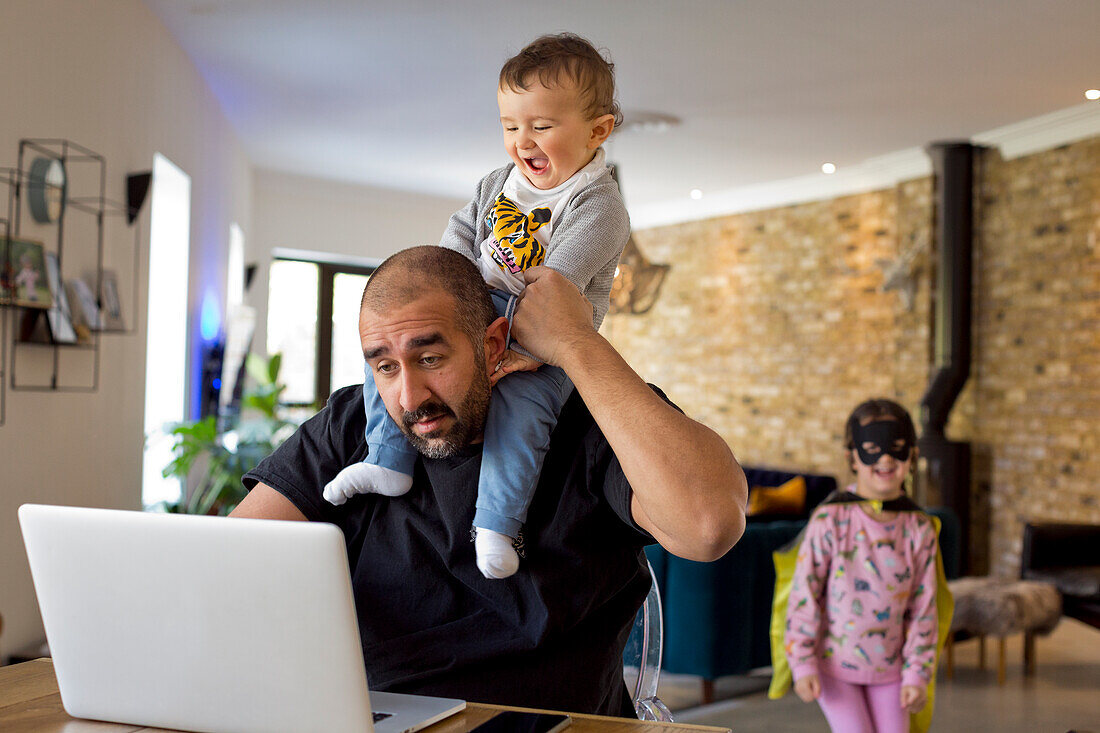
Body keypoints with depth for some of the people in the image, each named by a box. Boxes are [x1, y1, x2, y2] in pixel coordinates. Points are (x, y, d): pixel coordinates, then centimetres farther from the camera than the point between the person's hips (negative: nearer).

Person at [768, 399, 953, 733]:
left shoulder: (919, 529, -4)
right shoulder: (829, 521, -14)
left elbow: (924, 608, 0)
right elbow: (804, 595, -10)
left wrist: (917, 674, -2)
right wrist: (802, 664, -11)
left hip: (889, 669, 3)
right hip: (834, 666, -3)